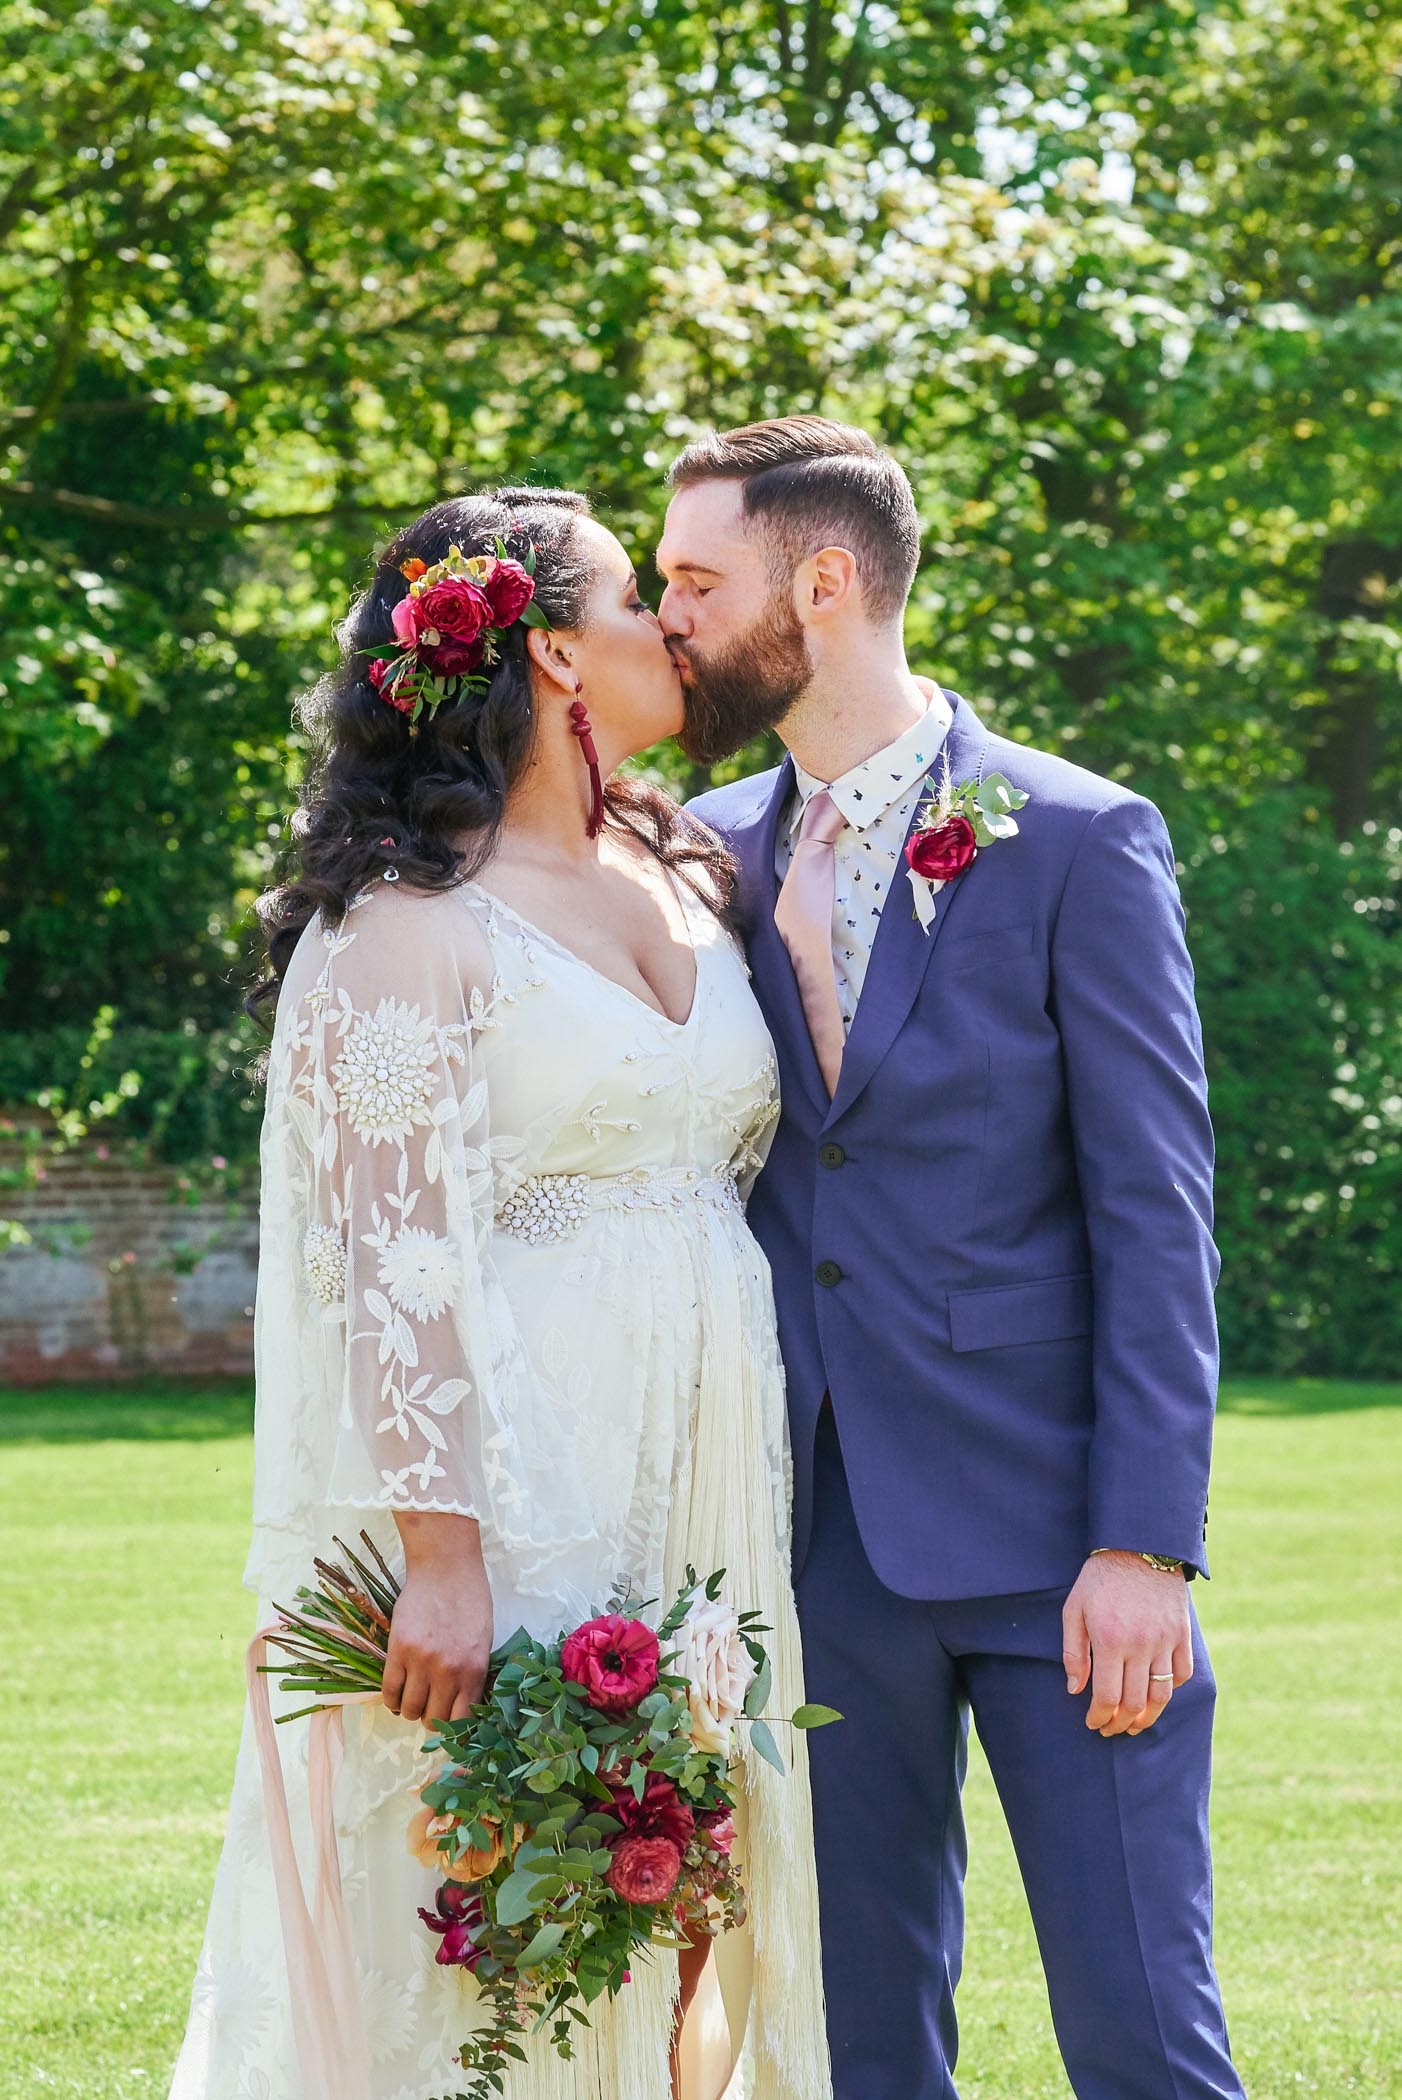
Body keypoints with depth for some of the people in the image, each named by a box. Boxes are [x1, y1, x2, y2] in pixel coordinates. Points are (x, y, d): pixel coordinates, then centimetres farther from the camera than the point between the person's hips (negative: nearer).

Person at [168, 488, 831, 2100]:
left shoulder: (686, 879, 15)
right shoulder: (414, 920, -8)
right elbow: (393, 1259, -14)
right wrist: (439, 1556, -21)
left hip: (703, 1482, 7)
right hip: (519, 1482, -7)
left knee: (683, 1918, 7)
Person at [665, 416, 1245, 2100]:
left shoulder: (1077, 843, -4)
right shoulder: (712, 854, 11)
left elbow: (1155, 1208, -7)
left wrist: (1147, 1541, -14)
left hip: (1052, 1524, -4)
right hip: (824, 1535, 5)